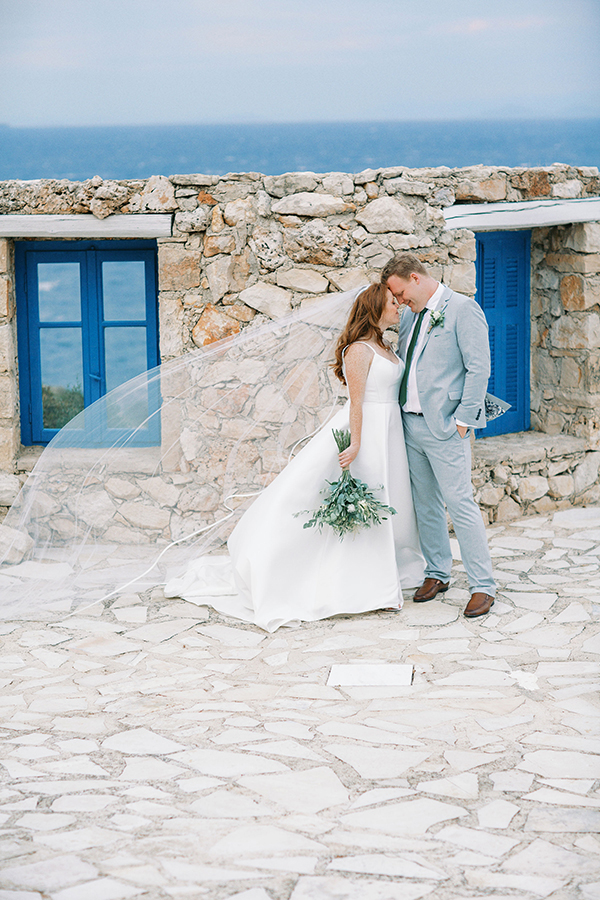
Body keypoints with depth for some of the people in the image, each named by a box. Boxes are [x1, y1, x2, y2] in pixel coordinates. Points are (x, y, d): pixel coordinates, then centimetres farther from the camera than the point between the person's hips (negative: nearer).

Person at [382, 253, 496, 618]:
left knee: (460, 503, -8)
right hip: (411, 424, 8)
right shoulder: (411, 316, 15)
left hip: (444, 426, -7)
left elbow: (479, 368, -12)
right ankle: (437, 573, 25)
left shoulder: (462, 309, -8)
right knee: (426, 505, 13)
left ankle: (483, 585, -3)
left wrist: (462, 419, -14)